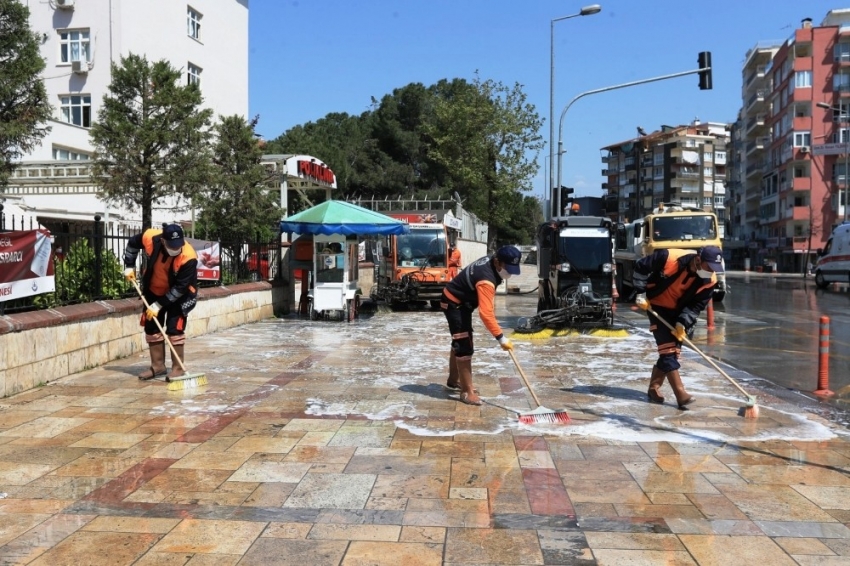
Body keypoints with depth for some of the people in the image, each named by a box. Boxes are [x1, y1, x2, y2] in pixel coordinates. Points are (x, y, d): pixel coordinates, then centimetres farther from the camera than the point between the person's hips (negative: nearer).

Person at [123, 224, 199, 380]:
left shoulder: (188, 257, -35)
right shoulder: (150, 238, -26)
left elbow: (179, 288, -27)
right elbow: (133, 243, 0)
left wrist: (159, 305, -24)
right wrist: (129, 266, -1)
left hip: (178, 295, -5)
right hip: (154, 291, 5)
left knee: (175, 329, -10)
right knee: (151, 327, 9)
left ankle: (177, 368, 2)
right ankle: (158, 365, 22)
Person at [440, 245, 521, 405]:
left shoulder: (491, 261, -7)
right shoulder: (486, 279, -34)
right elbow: (485, 314, -40)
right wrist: (501, 338, -41)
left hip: (463, 302, 10)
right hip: (454, 303, -10)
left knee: (459, 342, 21)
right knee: (464, 347, -13)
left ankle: (453, 381, 37)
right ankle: (467, 391, -8)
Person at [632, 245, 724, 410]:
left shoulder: (710, 280, -16)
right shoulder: (670, 258, -30)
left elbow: (697, 305, -8)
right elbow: (640, 267, -18)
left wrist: (683, 323, -19)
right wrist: (641, 293, -16)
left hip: (680, 311, 5)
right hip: (657, 306, -5)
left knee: (672, 351, 6)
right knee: (668, 349, -11)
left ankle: (654, 388, 20)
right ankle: (681, 395, -14)